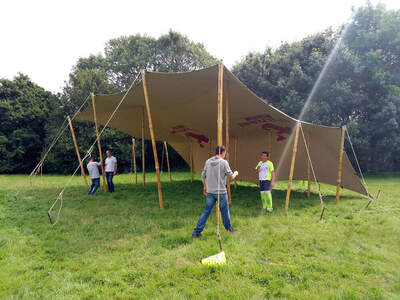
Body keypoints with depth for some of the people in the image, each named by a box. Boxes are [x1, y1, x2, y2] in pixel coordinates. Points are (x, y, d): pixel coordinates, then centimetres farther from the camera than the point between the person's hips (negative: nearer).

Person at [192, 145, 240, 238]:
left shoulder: (208, 161, 3)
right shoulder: (223, 162, -11)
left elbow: (203, 176, 7)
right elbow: (231, 176, -5)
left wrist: (205, 187, 20)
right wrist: (235, 173, 18)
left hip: (209, 192, 4)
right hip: (221, 192, -4)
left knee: (207, 211, 8)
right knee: (224, 210, 14)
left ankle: (196, 232, 5)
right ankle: (229, 228, 33)